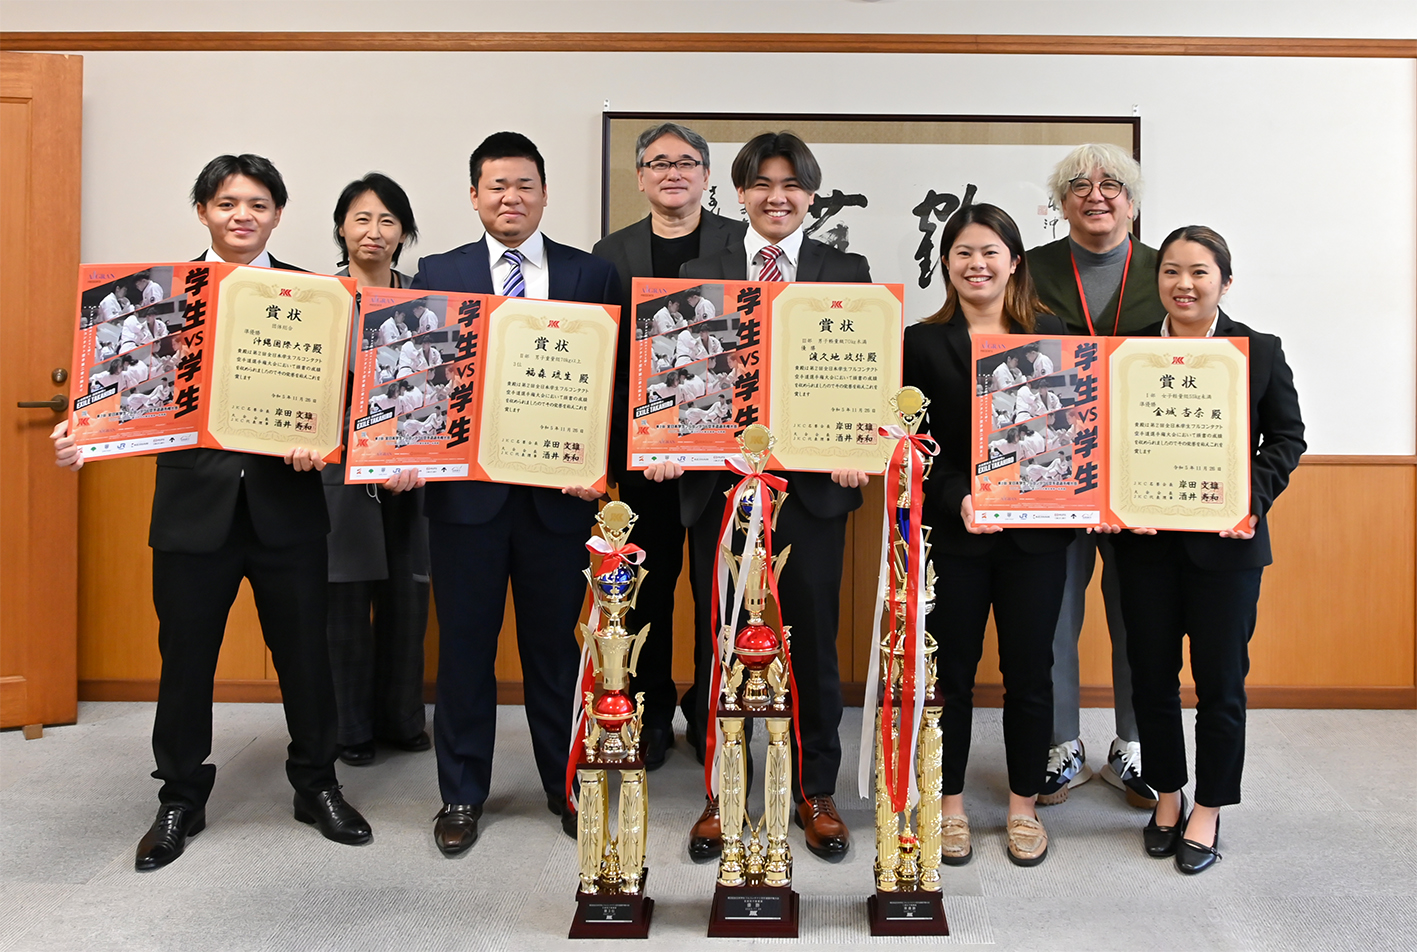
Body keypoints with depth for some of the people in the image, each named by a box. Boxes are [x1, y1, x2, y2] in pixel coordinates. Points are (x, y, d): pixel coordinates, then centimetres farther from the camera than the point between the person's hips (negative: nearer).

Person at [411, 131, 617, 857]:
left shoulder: (592, 275, 5)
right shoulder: (437, 274, 7)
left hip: (559, 489, 0)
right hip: (465, 486, 1)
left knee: (554, 642, 10)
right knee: (464, 642, 9)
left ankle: (566, 786, 27)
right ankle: (462, 795, 24)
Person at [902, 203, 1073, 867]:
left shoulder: (1051, 336, 7)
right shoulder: (922, 343, 1)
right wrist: (959, 499, -18)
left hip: (1035, 531, 2)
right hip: (953, 532, -1)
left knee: (1029, 669, 9)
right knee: (951, 671, 8)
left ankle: (1023, 805, 27)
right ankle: (949, 804, 25)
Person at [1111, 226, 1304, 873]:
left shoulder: (1260, 352, 2)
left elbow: (1287, 437, 5)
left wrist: (1252, 499, -11)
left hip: (1225, 542, -1)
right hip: (1147, 542, 2)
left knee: (1220, 681, 5)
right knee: (1151, 675, 10)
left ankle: (1207, 812, 22)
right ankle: (1167, 797, 29)